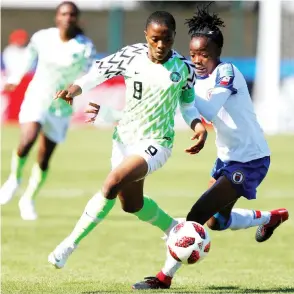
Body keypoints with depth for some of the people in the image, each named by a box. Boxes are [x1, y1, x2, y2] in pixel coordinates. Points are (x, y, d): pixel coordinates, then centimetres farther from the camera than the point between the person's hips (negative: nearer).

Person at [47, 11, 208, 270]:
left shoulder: (183, 69, -7)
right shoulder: (131, 56, -6)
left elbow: (187, 103, 8)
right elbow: (101, 71, -1)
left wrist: (198, 125, -9)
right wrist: (76, 88, -20)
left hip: (156, 144, -4)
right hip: (124, 139, 4)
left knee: (112, 184, -26)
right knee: (132, 204, 18)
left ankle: (70, 244, -16)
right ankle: (174, 229, 47)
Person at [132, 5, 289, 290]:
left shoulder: (227, 72, -20)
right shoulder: (199, 80, 3)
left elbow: (209, 111, -35)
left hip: (249, 161, -9)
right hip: (227, 158, 9)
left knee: (199, 214, -15)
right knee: (216, 222, 22)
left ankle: (165, 276, -8)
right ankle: (271, 217, 46)